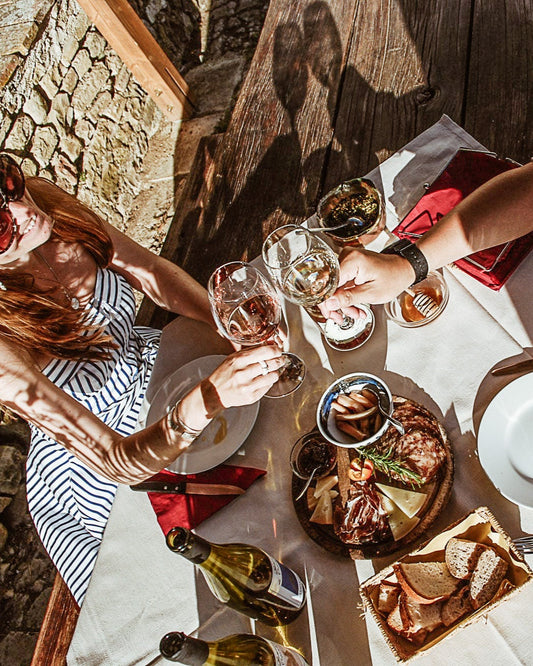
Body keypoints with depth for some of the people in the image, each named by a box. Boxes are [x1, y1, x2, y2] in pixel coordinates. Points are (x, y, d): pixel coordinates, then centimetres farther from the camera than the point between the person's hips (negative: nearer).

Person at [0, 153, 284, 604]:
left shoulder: (38, 200, -21)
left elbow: (151, 272, -9)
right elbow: (116, 461, -34)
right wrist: (208, 400, -51)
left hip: (147, 362, 5)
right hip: (93, 474, -4)